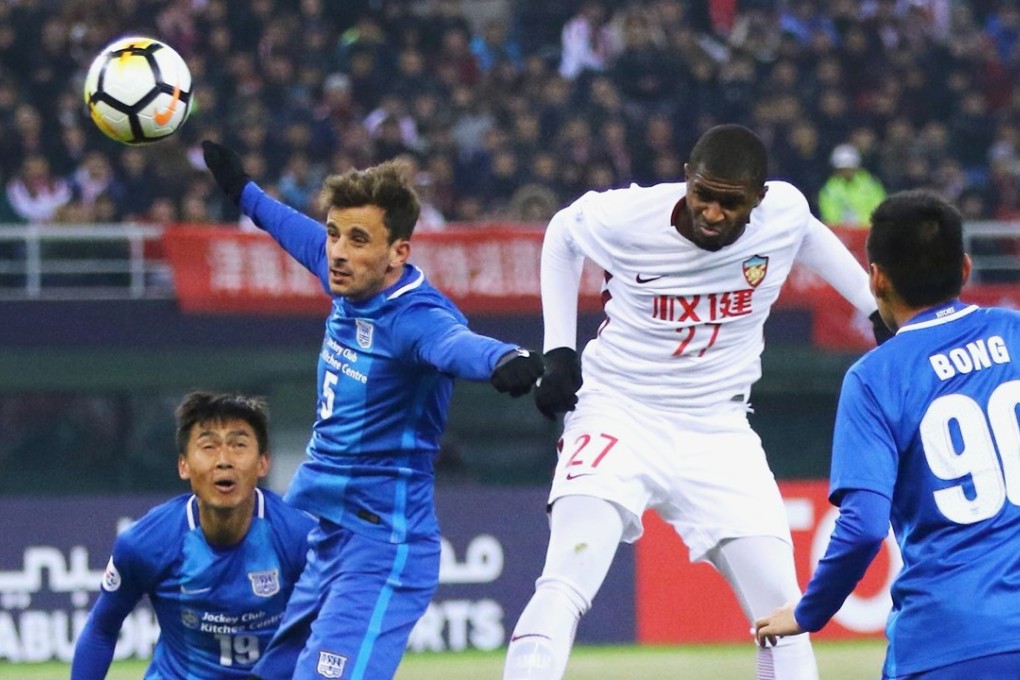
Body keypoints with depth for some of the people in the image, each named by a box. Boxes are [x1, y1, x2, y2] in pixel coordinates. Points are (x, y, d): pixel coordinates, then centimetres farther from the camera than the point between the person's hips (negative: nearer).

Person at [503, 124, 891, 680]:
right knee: (564, 586, -24)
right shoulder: (624, 217, -18)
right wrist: (559, 352, 1)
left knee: (783, 613, -2)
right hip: (620, 416, -3)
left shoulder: (785, 212, -10)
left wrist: (878, 310, 17)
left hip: (718, 432, 3)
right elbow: (562, 232, 5)